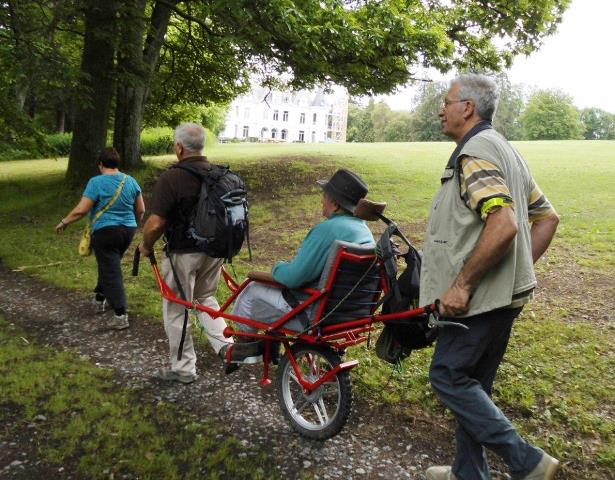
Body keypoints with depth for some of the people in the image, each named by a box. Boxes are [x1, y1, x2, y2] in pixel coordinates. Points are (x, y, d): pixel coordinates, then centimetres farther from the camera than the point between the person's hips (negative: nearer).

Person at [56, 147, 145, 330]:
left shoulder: (96, 182, -12)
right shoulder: (131, 181, 4)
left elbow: (81, 210, -14)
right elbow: (141, 210, 8)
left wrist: (64, 222, 1)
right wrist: (134, 224, 27)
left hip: (106, 232, -6)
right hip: (128, 230, 6)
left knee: (111, 272, -3)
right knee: (110, 265, 24)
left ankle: (121, 316, -6)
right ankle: (100, 299, 40)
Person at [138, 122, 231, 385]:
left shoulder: (171, 179, -19)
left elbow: (155, 223, -22)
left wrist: (146, 246, -3)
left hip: (184, 254, -6)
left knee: (176, 310, 10)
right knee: (205, 298, 27)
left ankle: (183, 368, 21)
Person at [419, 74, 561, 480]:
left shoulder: (476, 152, -16)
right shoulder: (505, 150, 16)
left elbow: (503, 224, -30)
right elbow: (548, 217, 18)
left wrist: (461, 283, -24)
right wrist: (521, 268, 14)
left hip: (481, 295, -10)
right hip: (506, 293, 10)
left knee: (447, 375, 0)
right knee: (473, 384, 17)